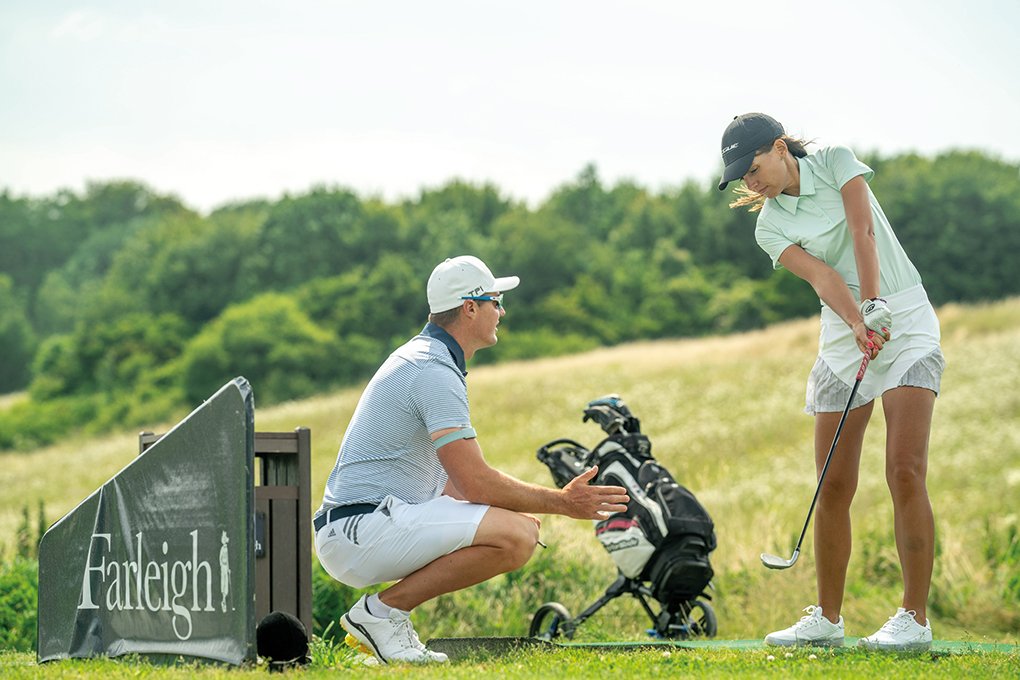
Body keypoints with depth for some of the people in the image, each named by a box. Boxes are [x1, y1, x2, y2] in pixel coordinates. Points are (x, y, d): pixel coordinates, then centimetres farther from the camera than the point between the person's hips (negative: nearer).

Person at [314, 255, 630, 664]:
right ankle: (381, 611, -12)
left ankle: (385, 614, 10)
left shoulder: (419, 357, 19)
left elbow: (456, 479, 23)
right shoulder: (436, 373, -14)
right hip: (361, 531, -11)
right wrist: (562, 502, -7)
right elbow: (475, 484, -19)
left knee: (525, 525, 19)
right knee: (515, 536, -23)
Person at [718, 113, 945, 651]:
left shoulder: (835, 163, -2)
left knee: (905, 471, -15)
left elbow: (862, 232, -17)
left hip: (905, 318, -4)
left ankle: (914, 618, -14)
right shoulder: (769, 228, 4)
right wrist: (859, 322, -32)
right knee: (833, 488, 0)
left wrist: (876, 304, -31)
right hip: (843, 334, 4)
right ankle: (827, 618, 11)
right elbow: (822, 276, -14)